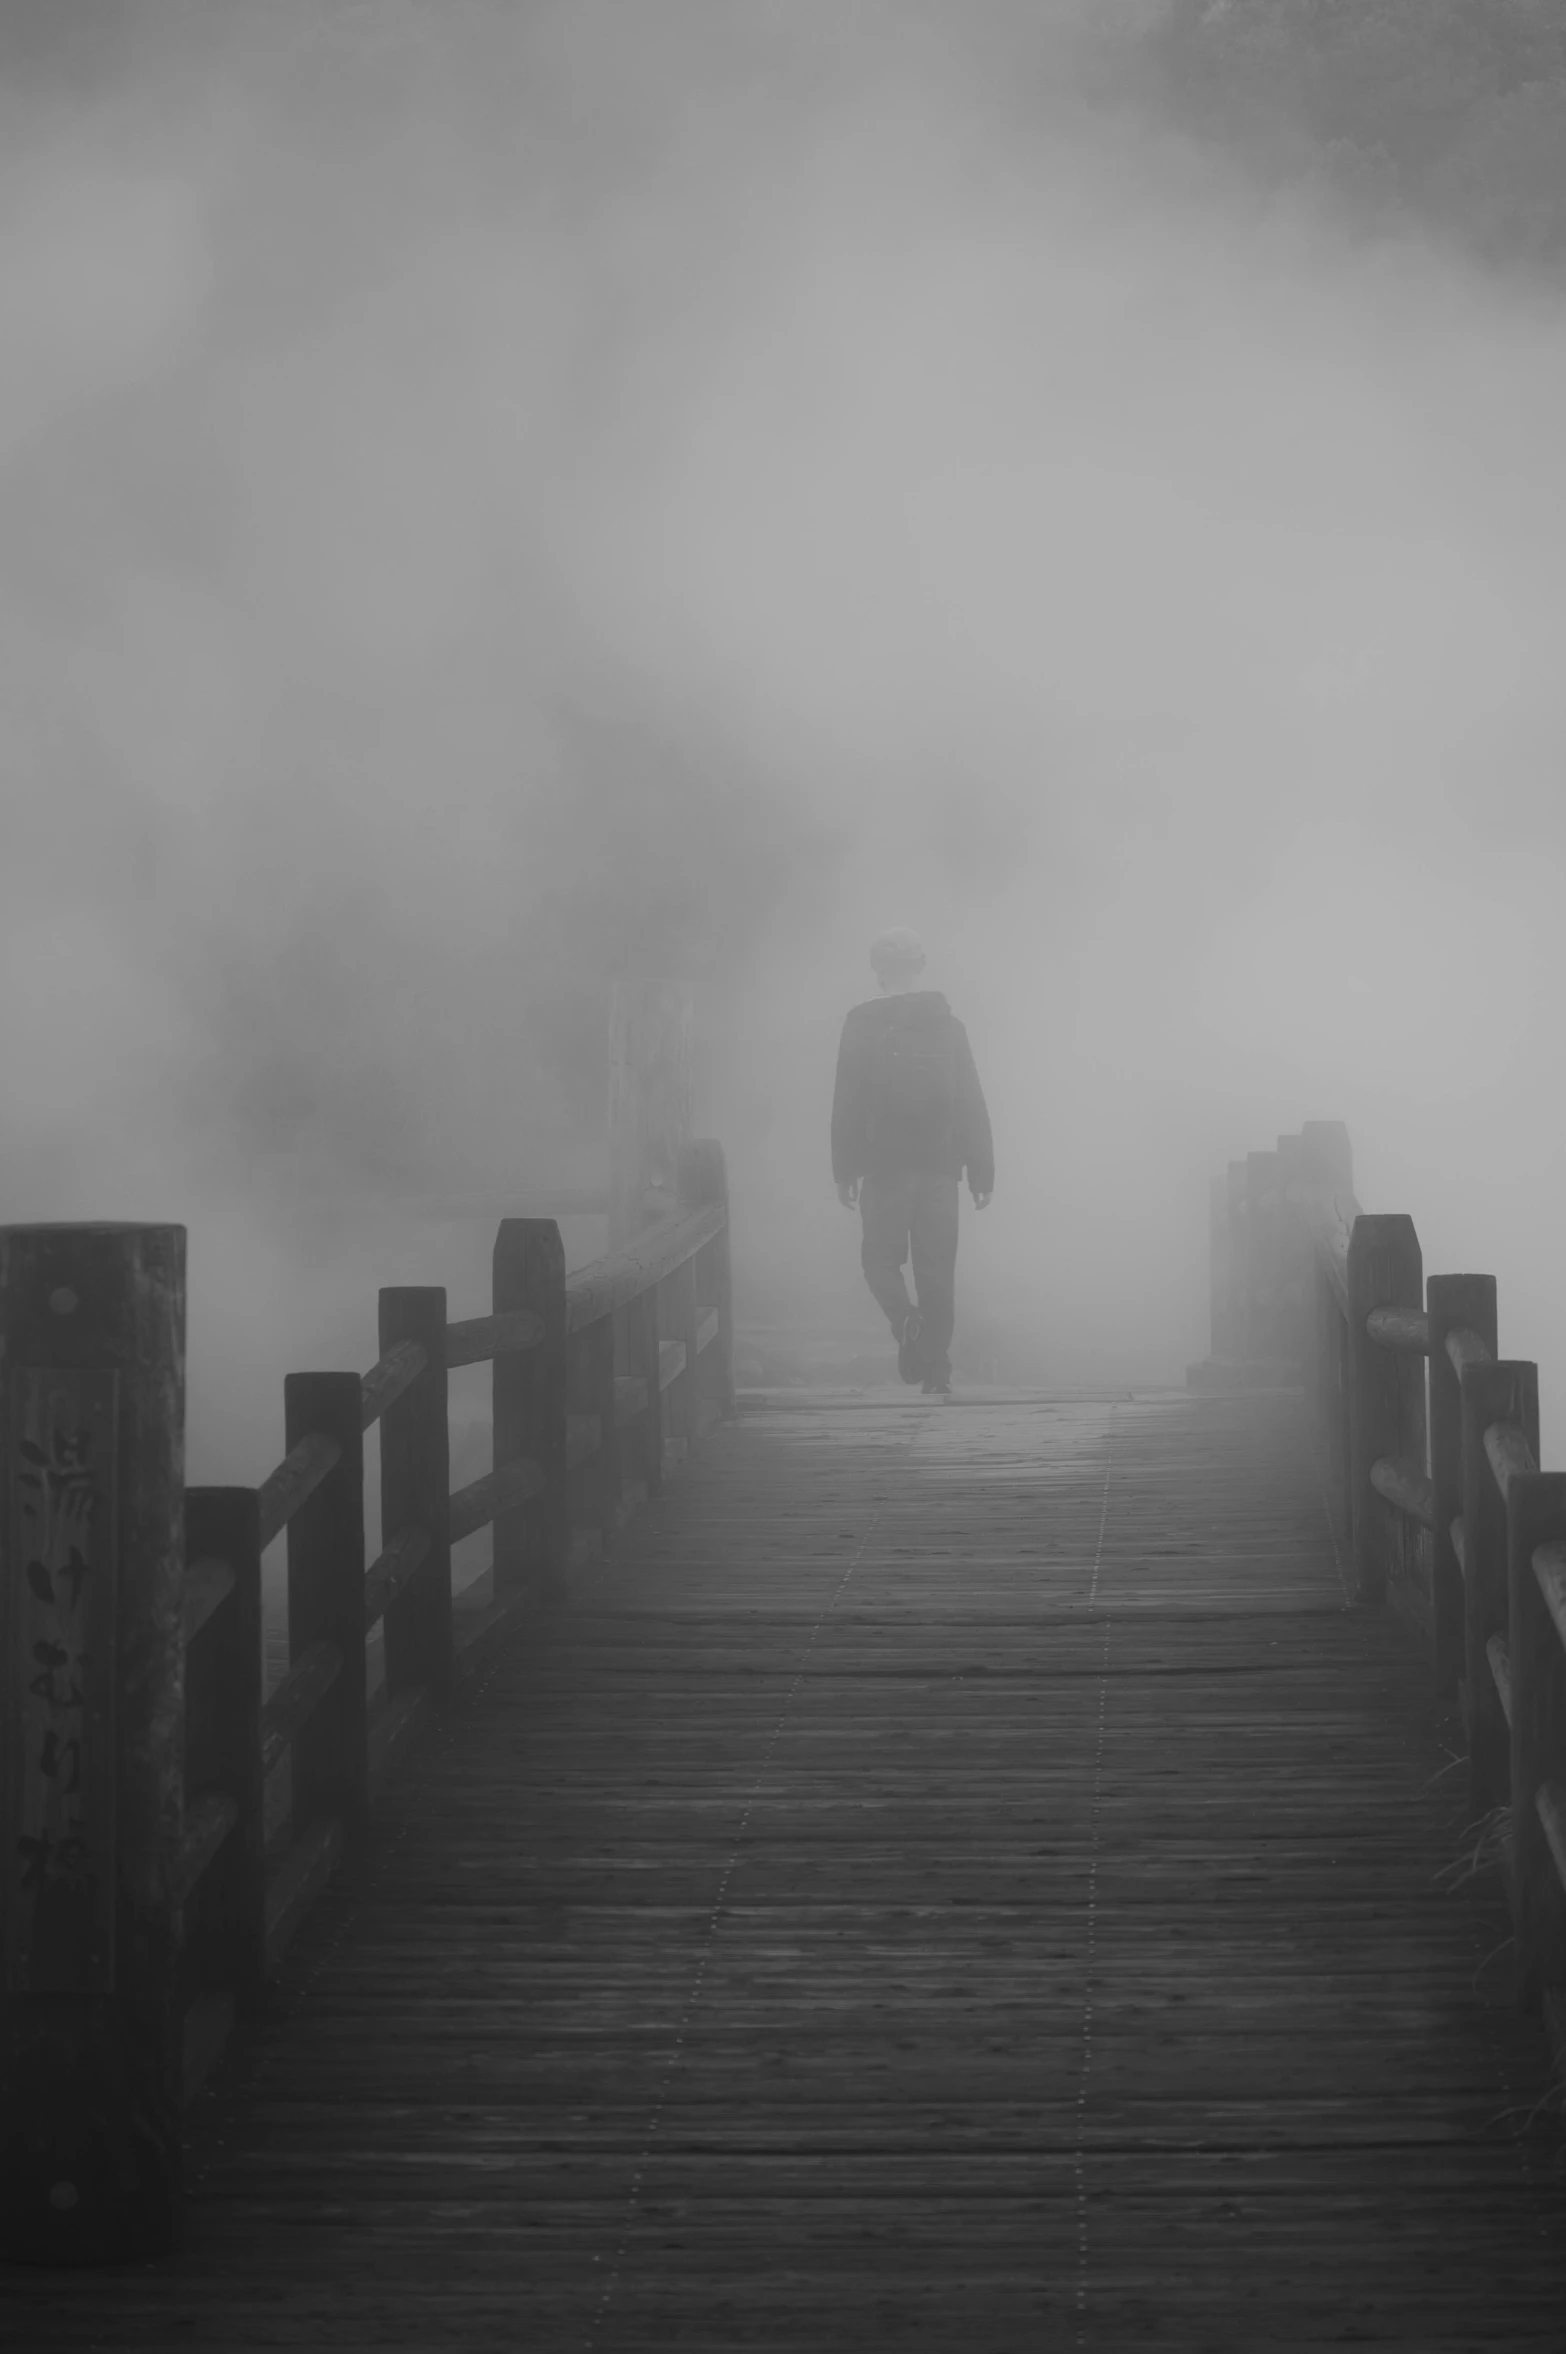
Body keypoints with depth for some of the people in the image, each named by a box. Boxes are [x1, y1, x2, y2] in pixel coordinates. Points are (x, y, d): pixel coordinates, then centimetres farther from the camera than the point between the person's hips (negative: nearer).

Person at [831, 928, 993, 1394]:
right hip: (939, 1165, 2)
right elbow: (972, 1106, 4)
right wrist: (982, 1173, 7)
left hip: (884, 1165, -2)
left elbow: (847, 1104, -5)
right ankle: (936, 1371, 8)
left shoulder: (862, 1024, -4)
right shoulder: (947, 1025, 4)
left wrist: (844, 1171, -1)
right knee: (937, 1269, 8)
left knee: (881, 1256, 10)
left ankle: (905, 1318, -20)